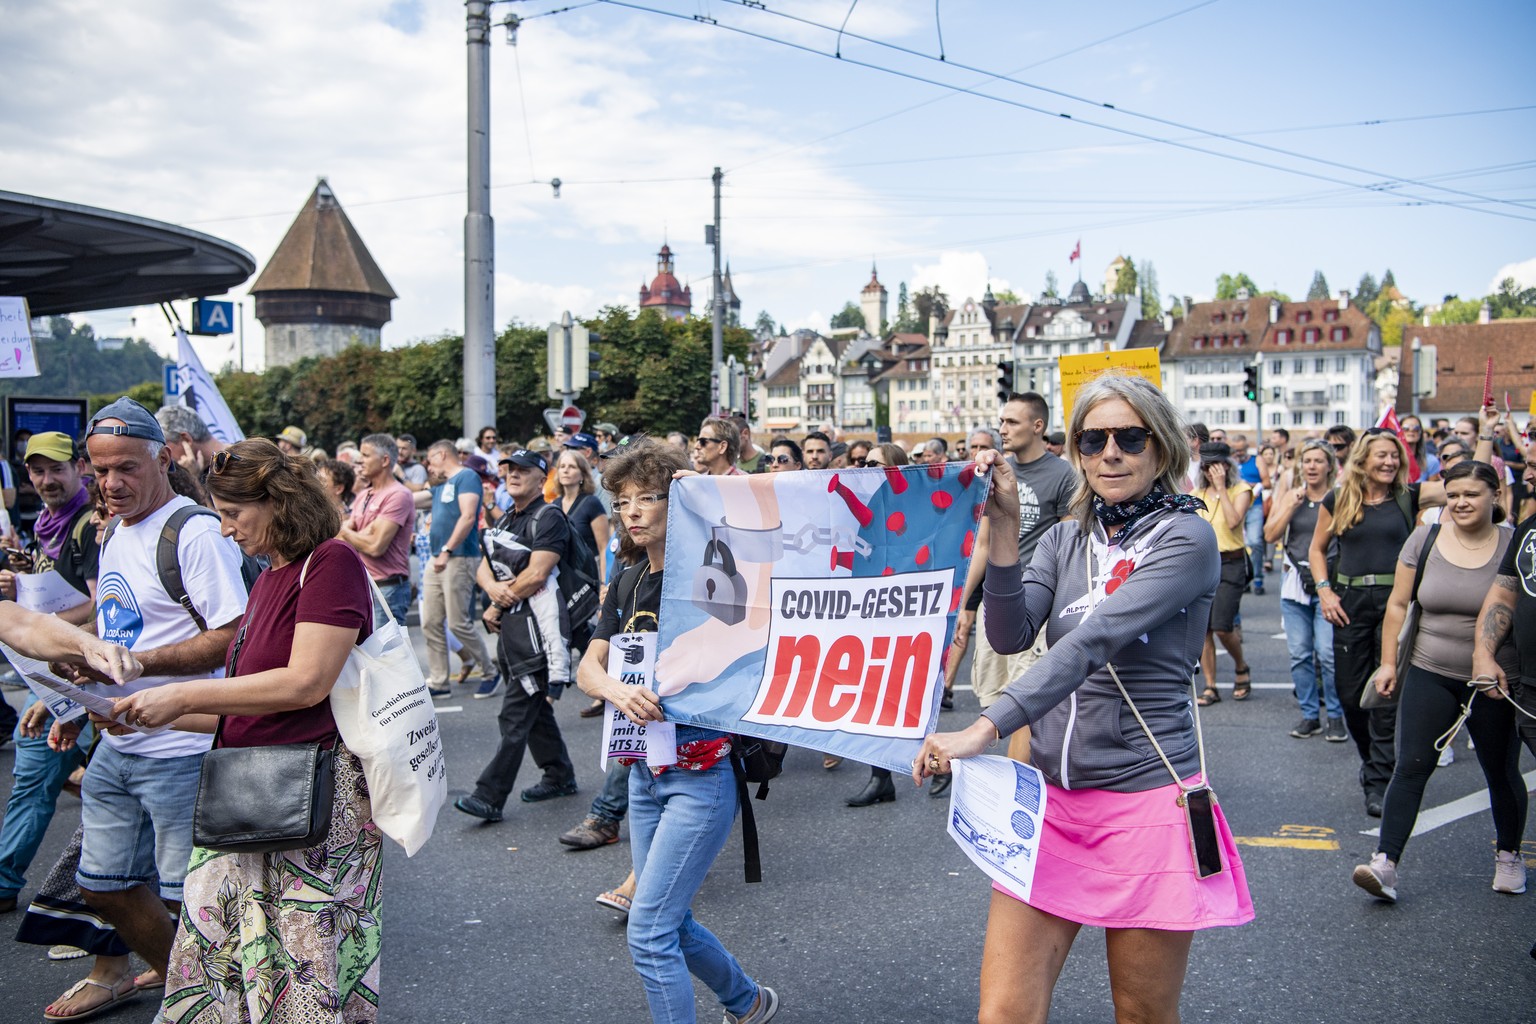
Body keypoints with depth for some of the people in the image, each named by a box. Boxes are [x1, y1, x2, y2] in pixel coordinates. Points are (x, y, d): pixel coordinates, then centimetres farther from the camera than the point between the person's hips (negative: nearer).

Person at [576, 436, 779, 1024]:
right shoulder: (627, 584, 8)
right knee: (670, 923, 19)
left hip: (701, 774, -8)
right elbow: (587, 668, 5)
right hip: (645, 771, 8)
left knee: (649, 934, -8)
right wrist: (616, 689, -19)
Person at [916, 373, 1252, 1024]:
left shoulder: (1186, 539, -8)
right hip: (1053, 796, 4)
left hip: (1147, 799, -4)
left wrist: (986, 728, -31)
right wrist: (1003, 526, -14)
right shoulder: (1066, 539, 10)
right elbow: (1011, 634, -4)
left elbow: (1095, 640, -22)